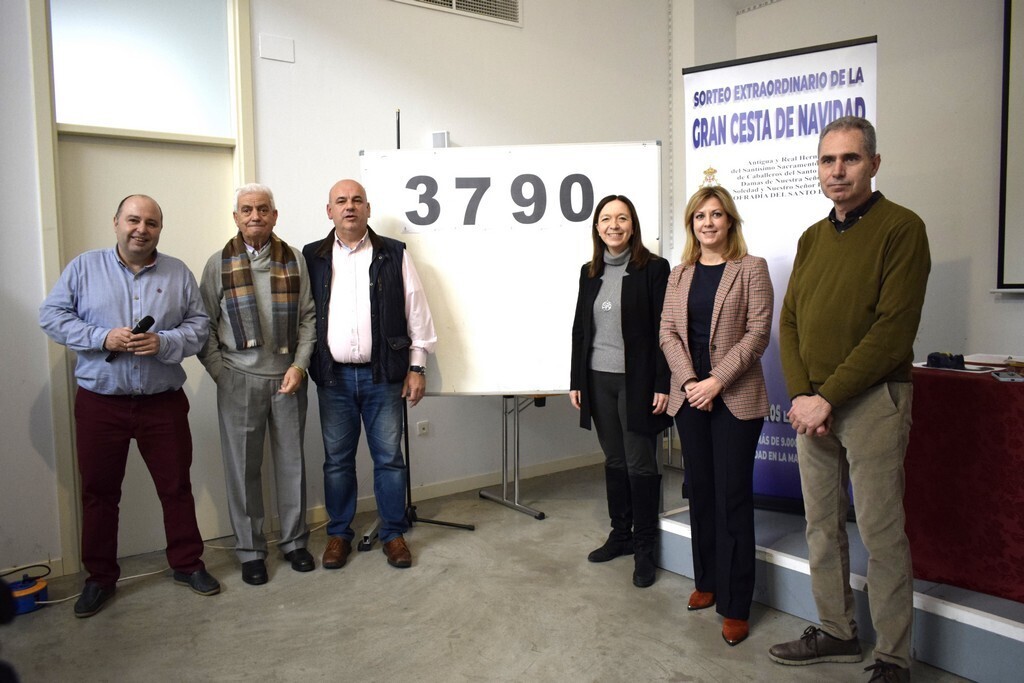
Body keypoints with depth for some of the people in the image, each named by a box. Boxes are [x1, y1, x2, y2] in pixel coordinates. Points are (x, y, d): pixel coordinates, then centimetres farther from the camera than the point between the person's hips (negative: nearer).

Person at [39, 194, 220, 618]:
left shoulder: (178, 273, 5)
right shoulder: (83, 267, 3)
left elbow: (199, 325, 1)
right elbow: (51, 316, -1)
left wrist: (164, 342, -18)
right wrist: (103, 338, -16)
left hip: (163, 402, 1)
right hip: (99, 403, 0)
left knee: (176, 486, 8)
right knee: (98, 491, 10)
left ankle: (187, 563, 24)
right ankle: (100, 577, 25)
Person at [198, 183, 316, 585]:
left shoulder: (294, 260, 5)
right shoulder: (219, 263, 3)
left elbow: (308, 318, 4)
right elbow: (205, 324, 4)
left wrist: (299, 365, -6)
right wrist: (220, 372, -4)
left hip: (288, 377, 1)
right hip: (239, 381, -1)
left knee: (291, 461, 9)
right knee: (243, 467, 5)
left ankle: (294, 541, 25)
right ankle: (250, 551, 20)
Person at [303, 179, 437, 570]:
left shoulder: (394, 255, 2)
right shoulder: (311, 257, 5)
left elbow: (416, 311, 2)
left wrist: (417, 366, -1)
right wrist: (300, 366, 2)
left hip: (382, 375, -1)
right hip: (333, 377, 1)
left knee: (389, 457, 6)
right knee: (337, 459, 11)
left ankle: (393, 533, 21)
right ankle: (338, 534, 26)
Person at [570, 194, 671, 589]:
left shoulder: (653, 268, -6)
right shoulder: (590, 272, 10)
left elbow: (664, 329, -9)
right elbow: (580, 328, 12)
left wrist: (663, 385, -14)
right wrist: (576, 381, 9)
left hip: (637, 381, -5)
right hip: (598, 379, 5)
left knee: (640, 464, 2)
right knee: (614, 460, 14)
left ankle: (644, 548, 16)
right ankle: (620, 534, 28)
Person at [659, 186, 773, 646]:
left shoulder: (751, 269, -1)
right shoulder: (679, 275, 12)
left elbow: (758, 332, -8)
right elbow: (667, 332, 5)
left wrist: (717, 380, -16)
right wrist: (689, 380, -9)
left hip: (735, 398, -4)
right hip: (689, 397, 4)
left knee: (732, 497, -1)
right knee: (700, 491, 11)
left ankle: (735, 605, 8)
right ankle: (706, 582, 26)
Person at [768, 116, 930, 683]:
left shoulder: (901, 228, -7)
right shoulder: (811, 238, 13)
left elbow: (895, 328, -15)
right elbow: (789, 322, 10)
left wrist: (828, 398, -16)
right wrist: (800, 395, -4)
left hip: (870, 402, -6)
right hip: (812, 404, 6)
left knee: (881, 534, 1)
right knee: (822, 525, 13)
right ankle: (836, 632, 28)